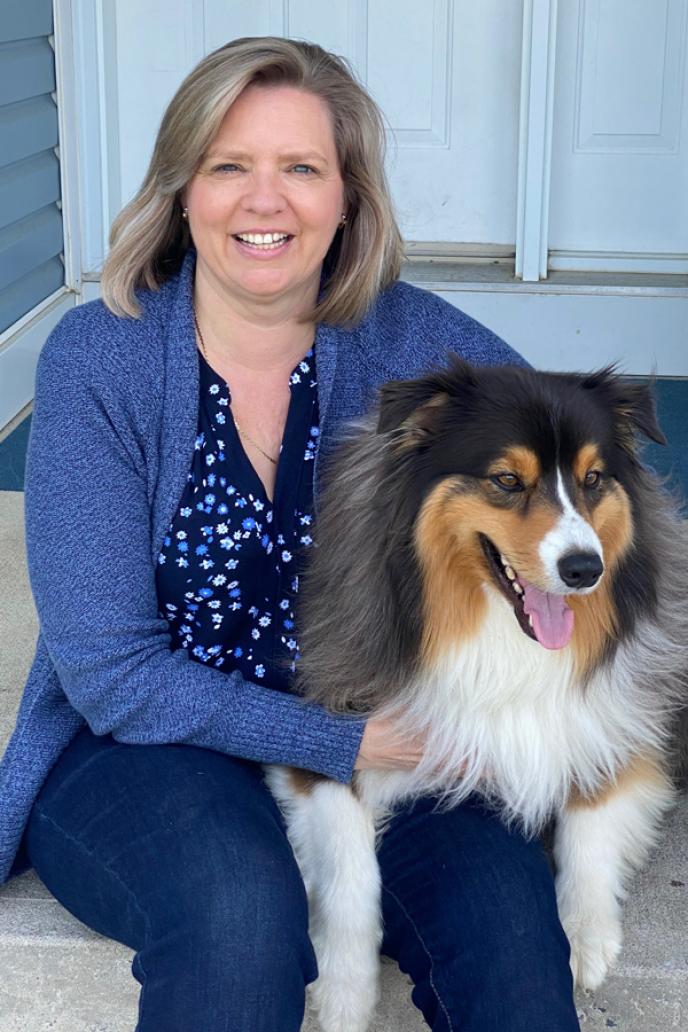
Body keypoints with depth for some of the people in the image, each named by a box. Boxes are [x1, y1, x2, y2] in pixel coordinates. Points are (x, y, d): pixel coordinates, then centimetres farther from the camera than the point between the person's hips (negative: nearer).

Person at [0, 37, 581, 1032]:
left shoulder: (408, 339, -5)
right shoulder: (99, 358, -11)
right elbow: (109, 669, -13)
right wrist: (340, 742, -20)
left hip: (371, 738, 2)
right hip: (139, 743, -2)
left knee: (508, 909, -24)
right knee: (240, 904, -33)